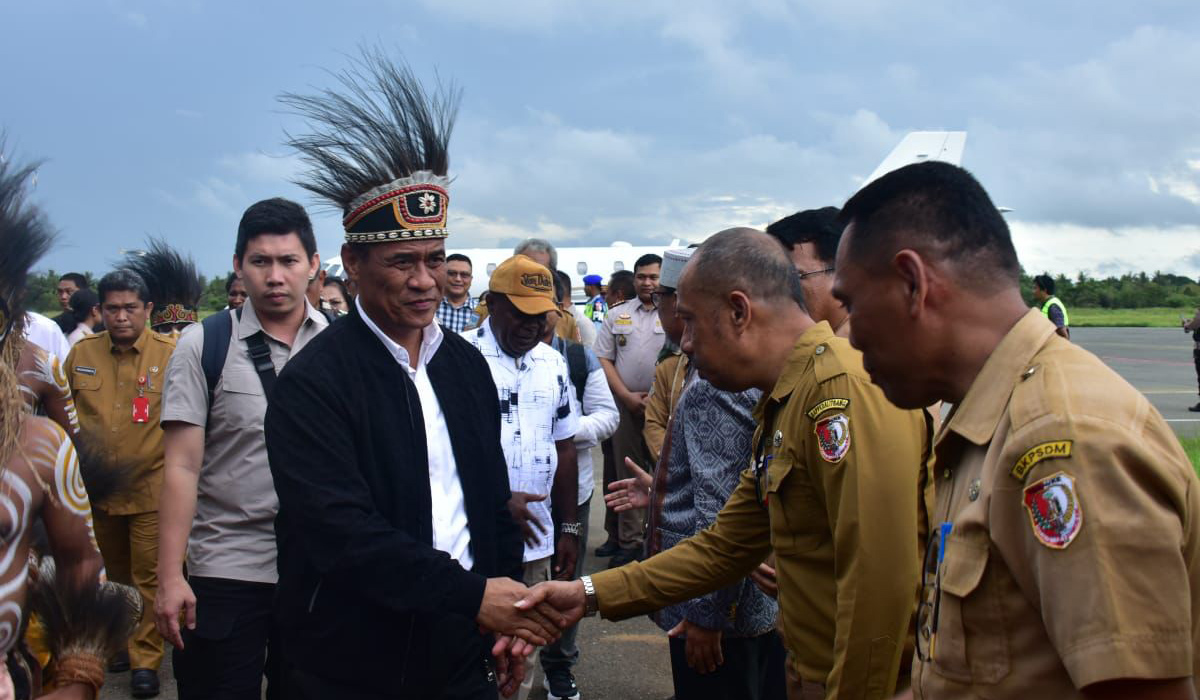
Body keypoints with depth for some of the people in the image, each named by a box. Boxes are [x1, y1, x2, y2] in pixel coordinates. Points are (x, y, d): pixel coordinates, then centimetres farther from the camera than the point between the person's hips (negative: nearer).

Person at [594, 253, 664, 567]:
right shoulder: (616, 315, 10)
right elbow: (603, 359, 8)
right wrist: (628, 396, -4)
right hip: (627, 405, 3)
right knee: (627, 474, 7)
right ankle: (629, 541, 15)